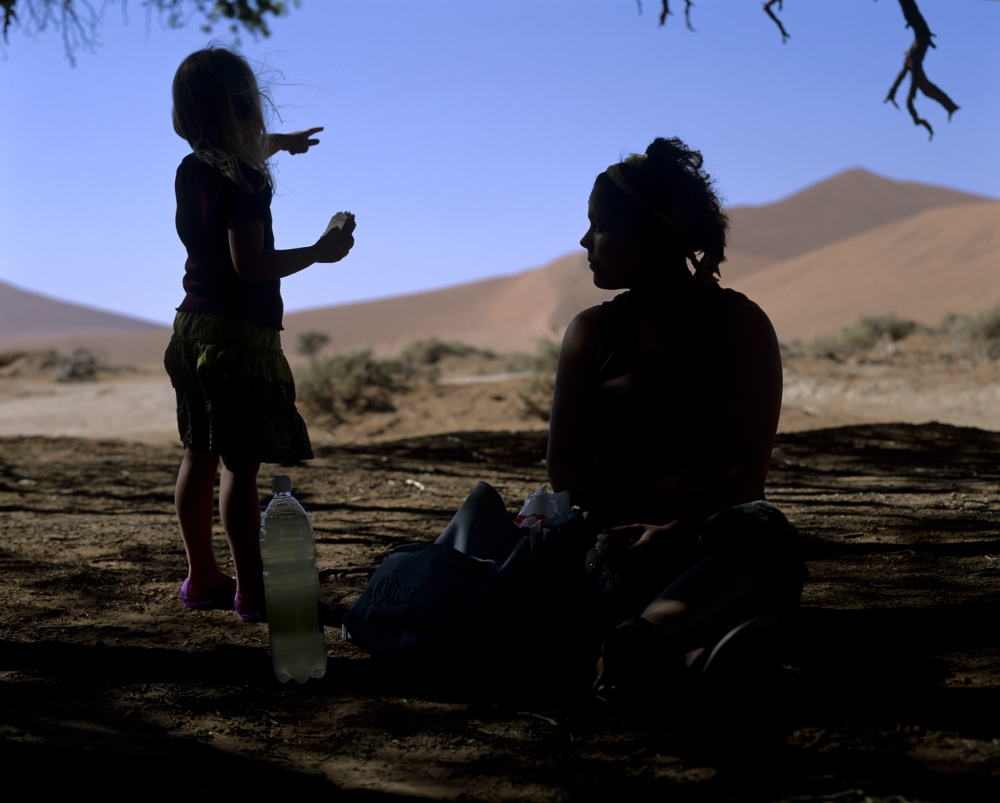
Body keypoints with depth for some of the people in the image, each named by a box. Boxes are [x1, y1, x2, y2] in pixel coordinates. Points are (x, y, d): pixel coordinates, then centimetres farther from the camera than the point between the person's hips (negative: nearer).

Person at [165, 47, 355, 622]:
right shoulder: (244, 183, -17)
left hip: (194, 326, 9)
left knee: (201, 456, 13)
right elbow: (250, 264, -22)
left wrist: (275, 145, 50)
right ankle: (252, 591, -4)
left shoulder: (191, 171, 10)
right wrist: (319, 252, -12)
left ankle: (203, 577, 21)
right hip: (241, 334, -9)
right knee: (242, 465, -7)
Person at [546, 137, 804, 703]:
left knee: (757, 529, -39)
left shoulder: (740, 323, 6)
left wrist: (671, 530, -24)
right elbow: (566, 471, 8)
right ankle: (694, 644, -67)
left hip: (716, 541, -2)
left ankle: (642, 642, -68)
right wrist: (660, 492, -12)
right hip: (626, 542, 3)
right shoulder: (592, 333, 15)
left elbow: (748, 473, -4)